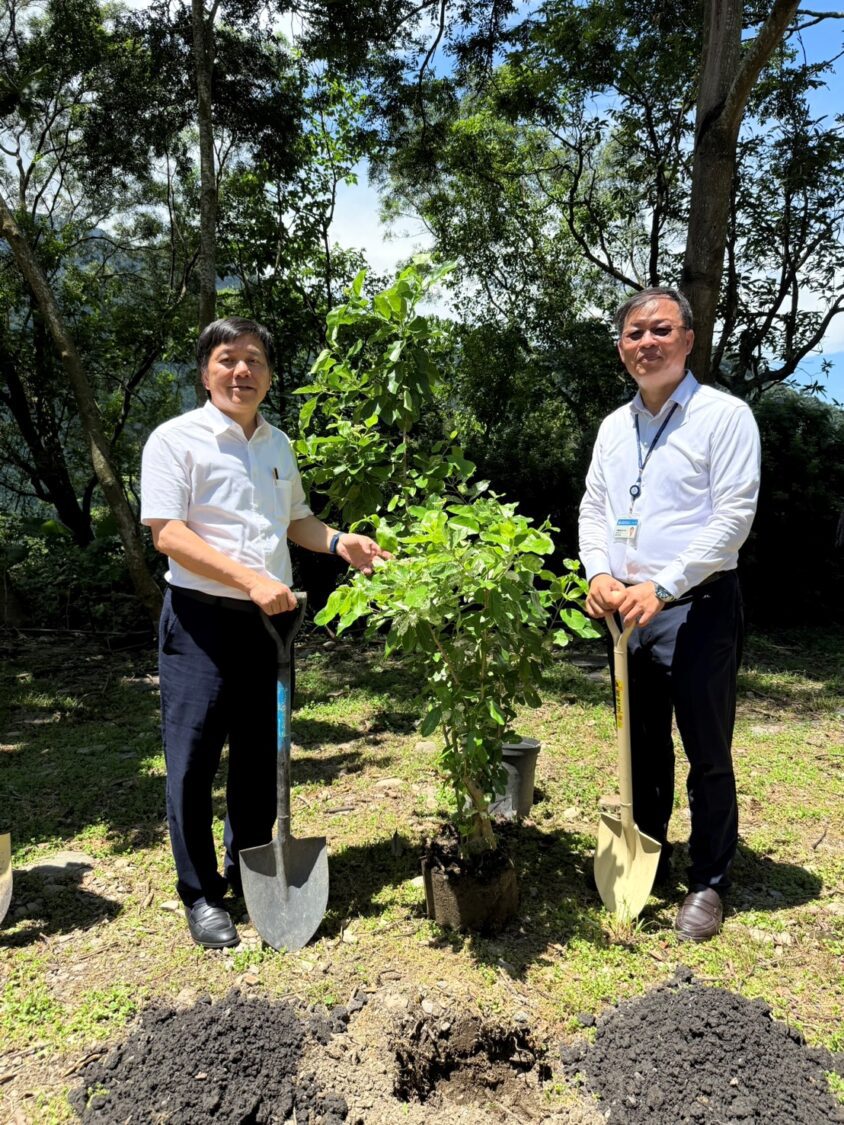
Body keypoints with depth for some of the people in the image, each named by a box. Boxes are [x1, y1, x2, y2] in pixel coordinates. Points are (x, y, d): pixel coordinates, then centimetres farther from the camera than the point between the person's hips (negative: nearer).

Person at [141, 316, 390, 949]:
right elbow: (167, 533, -16)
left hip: (268, 621, 6)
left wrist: (337, 542, 4)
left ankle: (250, 871, 33)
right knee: (194, 760, 0)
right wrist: (250, 579, -24)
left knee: (260, 756, 14)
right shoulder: (177, 440, -6)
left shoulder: (278, 445, 14)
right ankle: (201, 895, 18)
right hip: (202, 619, -5)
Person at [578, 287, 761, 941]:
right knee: (644, 746, 17)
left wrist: (661, 587, -20)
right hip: (628, 610, 6)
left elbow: (733, 516, -15)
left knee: (708, 754, 4)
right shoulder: (614, 427, 12)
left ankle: (709, 885, 20)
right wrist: (599, 574, -6)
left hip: (699, 606, -6)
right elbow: (594, 508, 13)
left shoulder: (724, 416, -7)